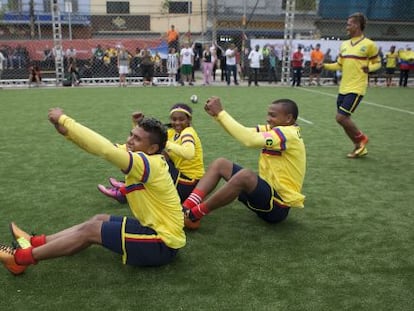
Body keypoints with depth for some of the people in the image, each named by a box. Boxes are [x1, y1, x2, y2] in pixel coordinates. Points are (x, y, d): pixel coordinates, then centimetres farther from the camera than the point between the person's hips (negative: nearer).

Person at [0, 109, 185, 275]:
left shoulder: (149, 164, -24)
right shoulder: (146, 159, 3)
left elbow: (105, 150, -34)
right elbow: (107, 148, 0)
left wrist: (64, 120, -24)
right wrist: (67, 131, -12)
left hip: (163, 243, -9)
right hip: (156, 228, 9)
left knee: (91, 229, -6)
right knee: (99, 220, 12)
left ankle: (22, 258, 6)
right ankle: (37, 243, 21)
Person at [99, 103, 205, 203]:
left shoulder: (188, 132, -17)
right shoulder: (173, 132, 7)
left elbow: (189, 154, -39)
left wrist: (165, 143, -37)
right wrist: (138, 124, -5)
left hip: (188, 185, -8)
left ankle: (124, 193, -2)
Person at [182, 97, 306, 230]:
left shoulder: (288, 133, -19)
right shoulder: (274, 129, 8)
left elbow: (250, 140, -32)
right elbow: (245, 132, 2)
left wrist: (220, 112, -26)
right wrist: (216, 114, -12)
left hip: (279, 204, -10)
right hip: (268, 191, 10)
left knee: (245, 175, -38)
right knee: (220, 164, 4)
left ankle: (194, 214, -23)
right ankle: (186, 208, -11)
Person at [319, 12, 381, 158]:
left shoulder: (369, 44, -6)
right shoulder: (344, 45, 12)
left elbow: (377, 63, 3)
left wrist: (369, 68, -17)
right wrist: (325, 65, 2)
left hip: (356, 88, -7)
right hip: (343, 88, 7)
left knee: (341, 117, -14)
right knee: (343, 119, 9)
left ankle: (361, 138, 13)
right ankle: (359, 147, 25)